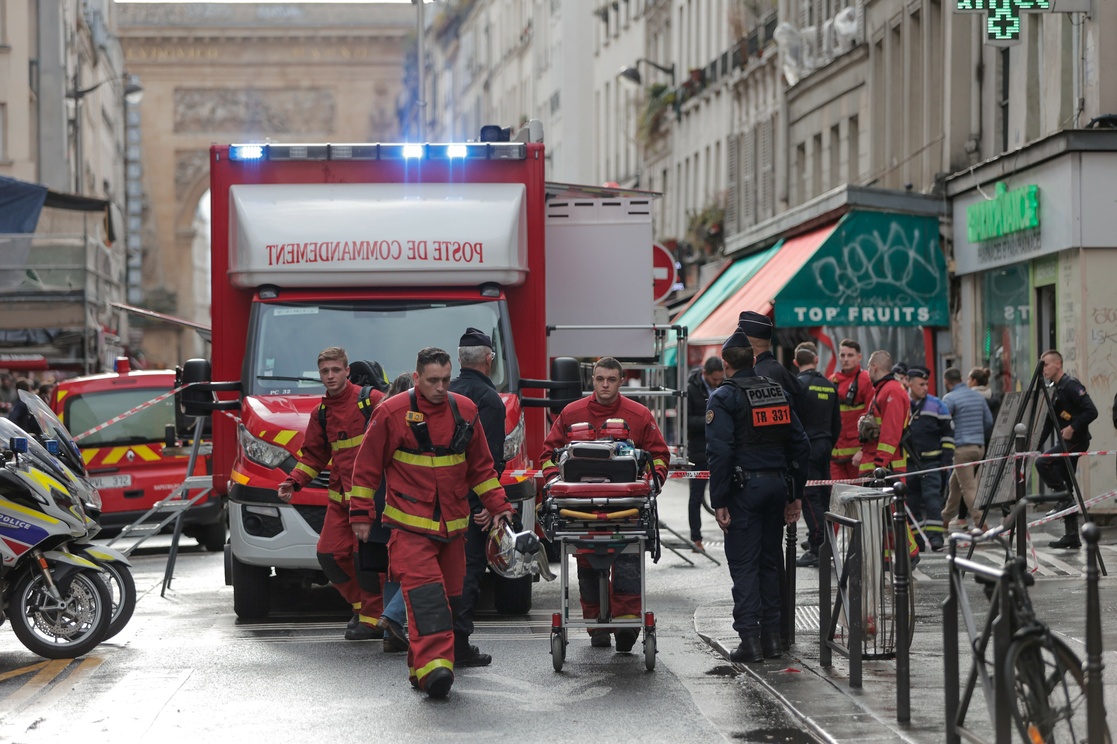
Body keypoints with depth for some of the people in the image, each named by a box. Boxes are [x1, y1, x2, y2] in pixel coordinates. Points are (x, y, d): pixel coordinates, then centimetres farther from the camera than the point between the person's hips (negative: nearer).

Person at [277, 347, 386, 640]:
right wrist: (293, 482, 7)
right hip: (340, 495, 7)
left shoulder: (370, 400, -4)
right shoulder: (320, 414, 15)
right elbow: (313, 455, 21)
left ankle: (372, 619, 2)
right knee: (329, 554, 2)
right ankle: (361, 605, 22)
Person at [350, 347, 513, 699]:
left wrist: (498, 506, 11)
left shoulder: (465, 411, 7)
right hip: (409, 525, -5)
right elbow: (367, 467, 1)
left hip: (453, 524, 5)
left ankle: (421, 668, 16)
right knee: (424, 592, -19)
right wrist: (361, 514, 1)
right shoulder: (392, 413, -6)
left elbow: (481, 466, 16)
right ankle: (433, 666, -28)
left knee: (448, 595, 6)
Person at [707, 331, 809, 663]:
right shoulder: (778, 391, 12)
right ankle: (771, 635, 13)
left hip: (744, 488, -6)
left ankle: (750, 638, -6)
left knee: (744, 564, -2)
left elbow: (720, 452, -15)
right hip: (778, 483, 6)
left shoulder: (724, 397, -7)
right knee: (770, 561, 13)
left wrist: (719, 501, -12)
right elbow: (800, 444, 12)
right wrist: (795, 495, 15)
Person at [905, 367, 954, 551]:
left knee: (931, 496, -14)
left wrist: (947, 459, -2)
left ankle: (935, 535, -15)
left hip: (932, 462, -2)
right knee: (911, 500, 5)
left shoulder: (936, 405, 4)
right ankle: (916, 539, 12)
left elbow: (947, 434, 7)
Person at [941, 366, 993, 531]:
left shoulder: (949, 398, -8)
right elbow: (989, 421, 14)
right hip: (979, 446, 7)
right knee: (955, 482, 20)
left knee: (969, 488, -6)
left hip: (961, 448, -7)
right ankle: (946, 519, 30)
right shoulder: (978, 396, 13)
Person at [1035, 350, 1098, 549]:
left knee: (1043, 462, -24)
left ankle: (1064, 496, -10)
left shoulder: (1071, 386, -12)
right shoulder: (1053, 389, 15)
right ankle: (1071, 537, 9)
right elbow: (1049, 420, 20)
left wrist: (1073, 427, -22)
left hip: (1076, 441, -9)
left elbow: (1091, 411, -20)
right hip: (1064, 443, 9)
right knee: (1066, 489, 7)